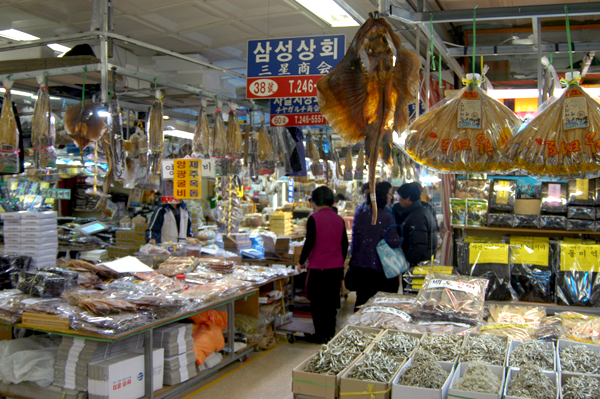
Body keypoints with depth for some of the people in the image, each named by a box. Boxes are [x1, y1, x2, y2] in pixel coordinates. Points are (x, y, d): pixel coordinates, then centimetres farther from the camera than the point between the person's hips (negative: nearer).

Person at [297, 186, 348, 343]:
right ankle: (331, 333, 21)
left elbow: (309, 243, -13)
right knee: (332, 302, 15)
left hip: (319, 268, -5)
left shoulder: (314, 218, -11)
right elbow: (344, 244, 11)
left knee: (317, 303, 6)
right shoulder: (339, 219, 5)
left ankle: (321, 335, 11)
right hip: (337, 268, 5)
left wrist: (301, 262, 0)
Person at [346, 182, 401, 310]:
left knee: (361, 300, 14)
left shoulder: (359, 216, 1)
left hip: (359, 267, 4)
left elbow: (354, 241, 6)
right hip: (378, 268, -4)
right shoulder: (387, 217, -12)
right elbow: (394, 241, -18)